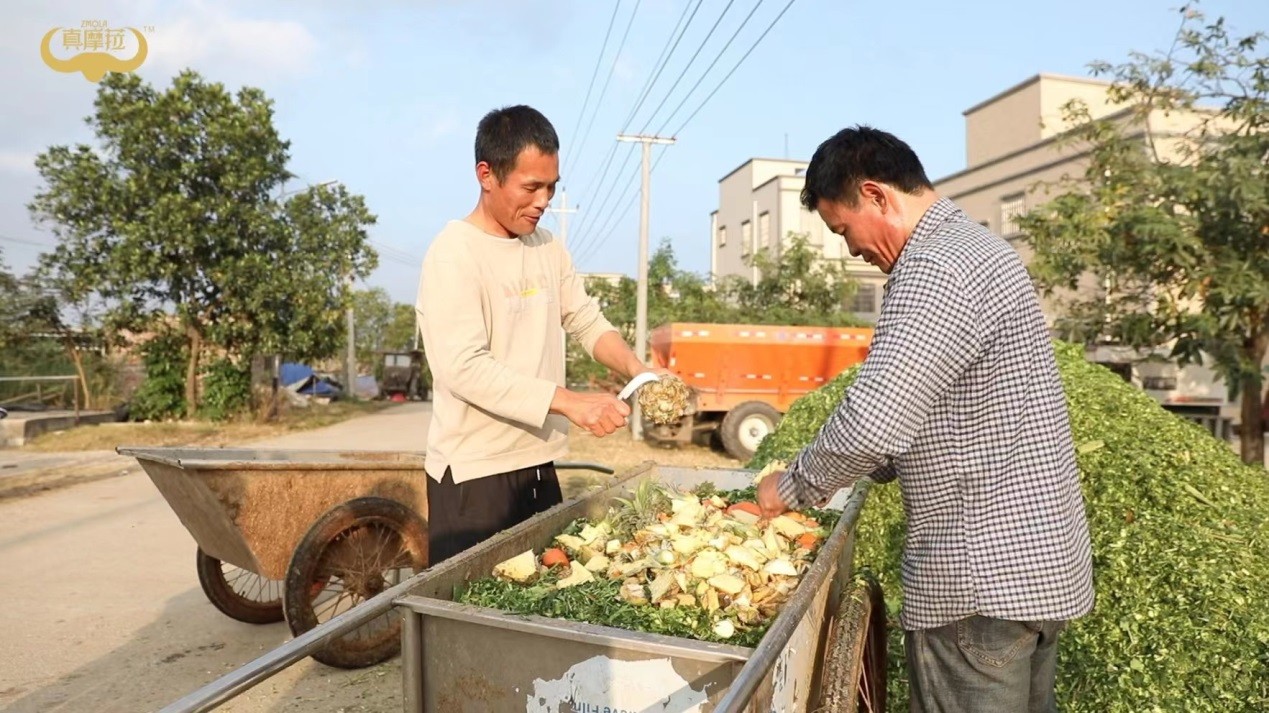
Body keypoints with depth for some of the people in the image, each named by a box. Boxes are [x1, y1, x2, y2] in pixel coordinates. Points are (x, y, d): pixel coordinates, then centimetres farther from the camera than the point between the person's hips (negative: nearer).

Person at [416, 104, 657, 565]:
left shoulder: (548, 247, 8)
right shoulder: (453, 255, -14)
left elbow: (588, 323, 12)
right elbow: (465, 368, -23)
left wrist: (636, 370, -8)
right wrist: (570, 403, -28)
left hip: (538, 462, 7)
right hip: (473, 475, -7)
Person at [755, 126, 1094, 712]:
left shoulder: (934, 272, -21)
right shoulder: (979, 246, 14)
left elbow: (872, 421, -29)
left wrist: (793, 488, -11)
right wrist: (852, 473, 16)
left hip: (983, 582, -10)